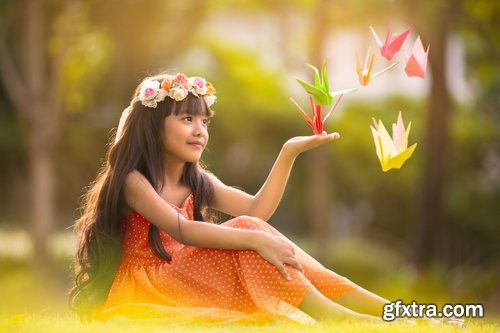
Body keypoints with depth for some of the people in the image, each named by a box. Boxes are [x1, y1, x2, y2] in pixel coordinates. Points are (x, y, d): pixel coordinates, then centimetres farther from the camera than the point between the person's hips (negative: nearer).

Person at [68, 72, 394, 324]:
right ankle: (334, 316, -35)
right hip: (142, 290, -7)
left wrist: (289, 152, -9)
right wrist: (255, 239, -37)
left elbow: (256, 209, -2)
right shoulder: (132, 181, -10)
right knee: (246, 229, -24)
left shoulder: (198, 183, 14)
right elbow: (182, 230, -26)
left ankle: (380, 306, -26)